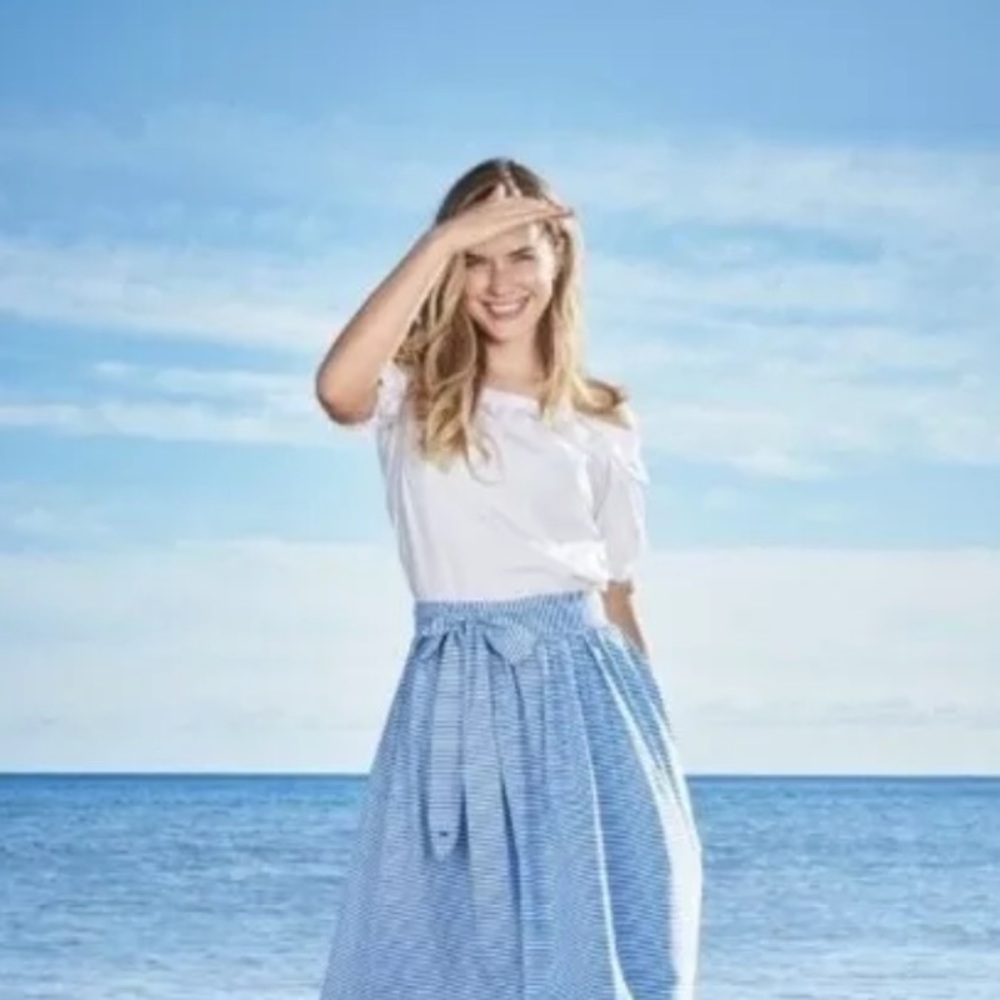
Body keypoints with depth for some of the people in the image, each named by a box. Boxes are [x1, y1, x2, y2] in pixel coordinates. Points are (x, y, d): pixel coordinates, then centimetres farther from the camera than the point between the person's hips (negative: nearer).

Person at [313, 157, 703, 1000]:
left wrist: (651, 739, 10)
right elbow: (337, 390, -22)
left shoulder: (604, 424, 10)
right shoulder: (415, 393, 3)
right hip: (459, 697, -1)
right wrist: (445, 238, -19)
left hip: (583, 692, 2)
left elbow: (617, 597, 13)